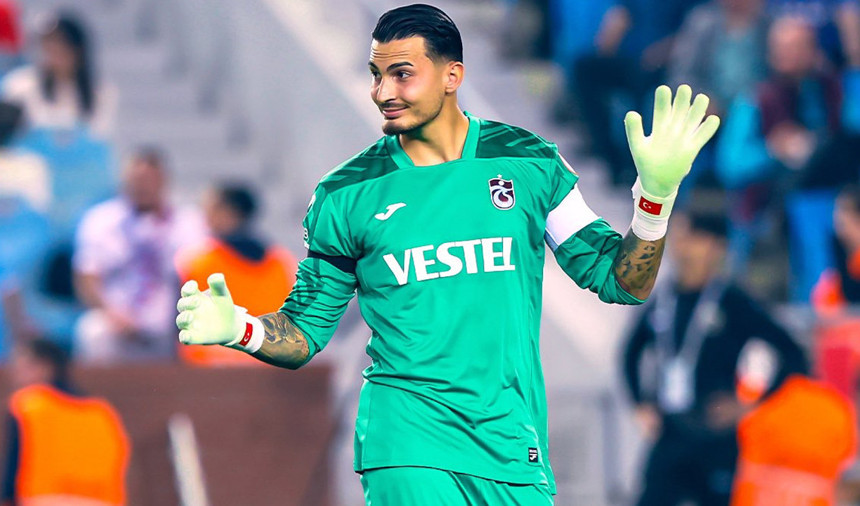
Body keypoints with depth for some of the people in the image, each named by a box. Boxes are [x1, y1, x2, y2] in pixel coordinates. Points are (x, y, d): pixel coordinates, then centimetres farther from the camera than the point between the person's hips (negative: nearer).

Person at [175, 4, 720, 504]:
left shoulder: (528, 163, 4)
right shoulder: (348, 195, 2)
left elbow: (623, 282, 6)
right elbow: (305, 331, 9)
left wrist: (655, 196, -11)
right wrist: (239, 328, -12)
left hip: (513, 444, 2)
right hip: (408, 436, -2)